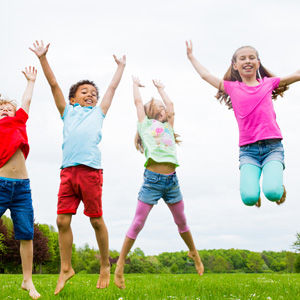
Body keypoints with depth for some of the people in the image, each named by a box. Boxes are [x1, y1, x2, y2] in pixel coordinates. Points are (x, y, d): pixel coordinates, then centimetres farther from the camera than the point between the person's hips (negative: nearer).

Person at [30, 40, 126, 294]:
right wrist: (43, 58, 18)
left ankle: (105, 266, 14)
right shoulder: (68, 112, 24)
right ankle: (66, 269, 10)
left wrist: (121, 66, 42)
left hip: (90, 170, -1)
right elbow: (54, 84, 21)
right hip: (68, 171, 2)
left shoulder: (98, 112, 22)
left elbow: (113, 87, 32)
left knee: (96, 220, 1)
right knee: (63, 220, -1)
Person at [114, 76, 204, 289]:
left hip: (172, 180, 5)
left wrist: (160, 88, 40)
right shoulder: (145, 124, 10)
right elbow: (138, 101, 14)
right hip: (152, 179, -5)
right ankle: (120, 265, 5)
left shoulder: (168, 127, 22)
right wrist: (136, 84, 30)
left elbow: (170, 104, 28)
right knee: (138, 224, -3)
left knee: (181, 222, 16)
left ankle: (194, 253, 36)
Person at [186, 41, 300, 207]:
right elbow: (205, 75, 20)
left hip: (272, 147, 0)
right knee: (249, 198, -21)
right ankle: (254, 188, 16)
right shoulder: (232, 87, 12)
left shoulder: (268, 83, 13)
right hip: (248, 151, 0)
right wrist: (191, 56, 30)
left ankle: (279, 187, 13)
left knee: (272, 193, -25)